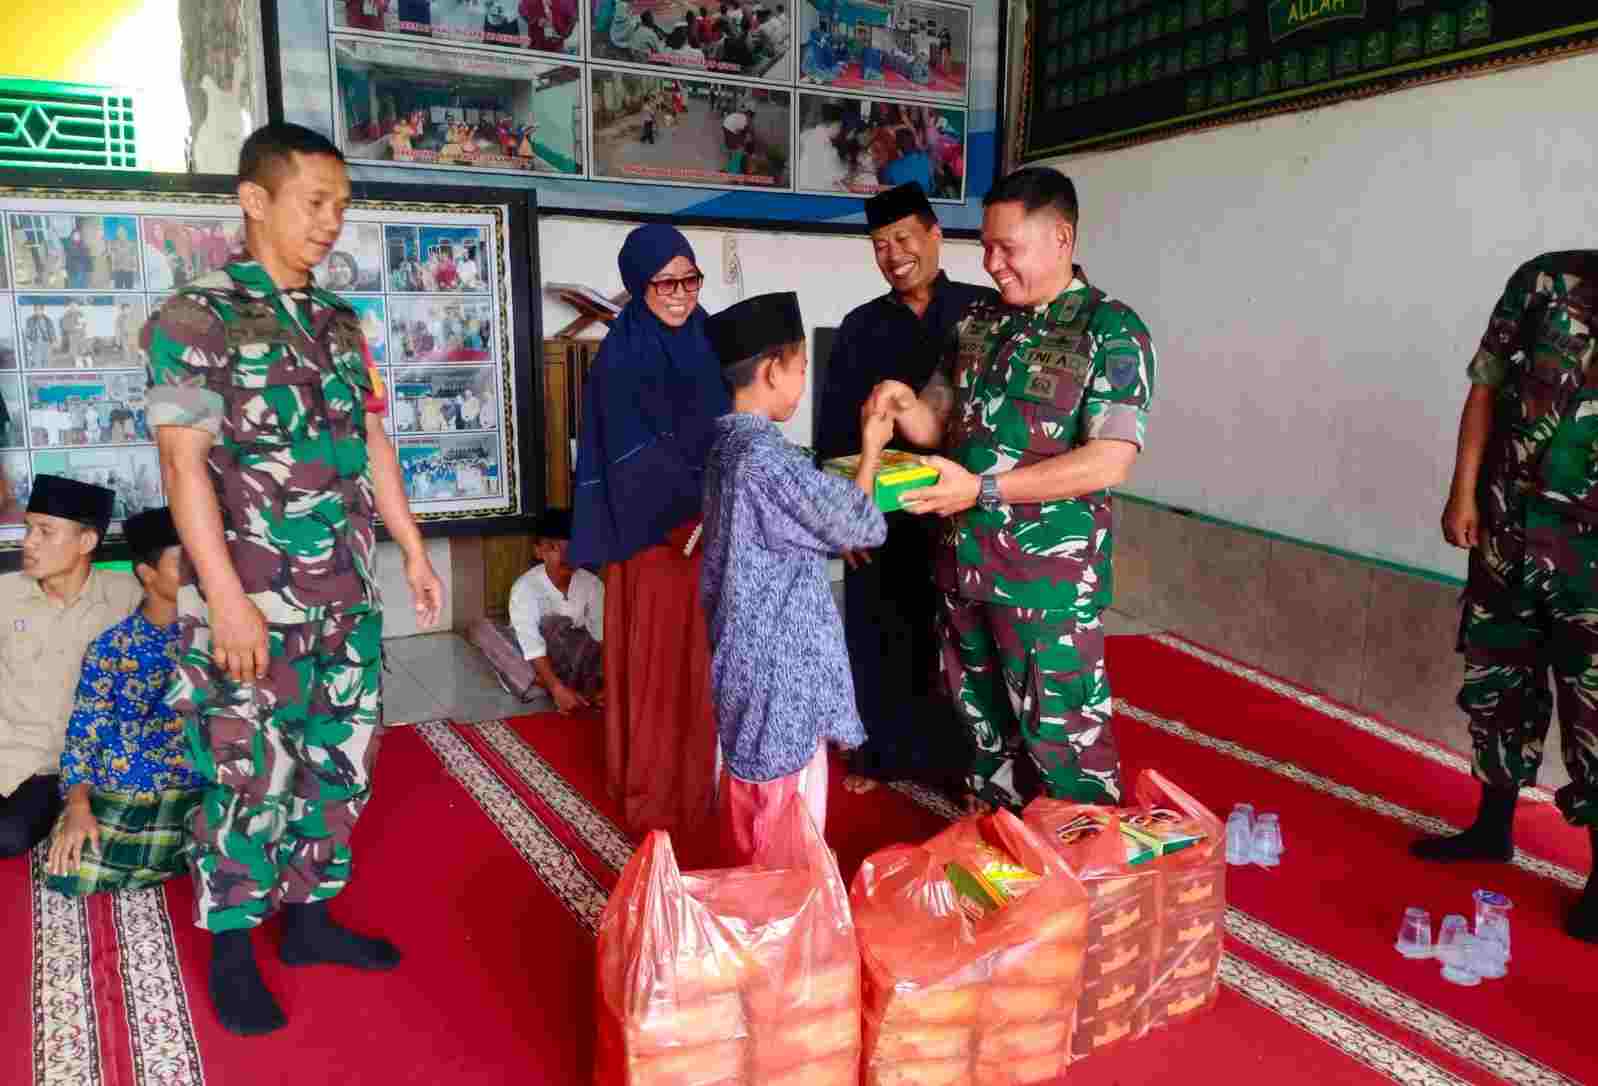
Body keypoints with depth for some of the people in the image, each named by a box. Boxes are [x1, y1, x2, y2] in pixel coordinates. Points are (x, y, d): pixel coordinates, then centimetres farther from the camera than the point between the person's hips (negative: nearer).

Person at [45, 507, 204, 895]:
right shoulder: (108, 648, 6)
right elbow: (83, 734, 5)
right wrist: (78, 807, -11)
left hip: (193, 790, -1)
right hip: (112, 792, 1)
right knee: (69, 873, -24)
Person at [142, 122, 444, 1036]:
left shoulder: (341, 324, 11)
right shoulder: (194, 320, -8)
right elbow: (184, 463, -14)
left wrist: (414, 550, 13)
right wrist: (227, 601, -18)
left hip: (348, 598, 6)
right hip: (254, 603, -6)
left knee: (339, 764, 14)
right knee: (250, 778, 4)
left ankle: (310, 915, 32)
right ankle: (231, 951, 23)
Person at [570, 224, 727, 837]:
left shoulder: (705, 344, 8)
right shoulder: (621, 359, -11)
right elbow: (633, 458, -17)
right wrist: (699, 511, -22)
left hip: (707, 528, 6)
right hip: (652, 533, -6)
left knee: (701, 657, 12)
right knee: (655, 661, 3)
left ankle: (699, 780, 27)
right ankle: (652, 792, 16)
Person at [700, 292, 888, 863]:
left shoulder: (728, 443, 6)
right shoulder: (766, 454, -23)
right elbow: (855, 523, -14)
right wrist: (872, 447, -2)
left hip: (747, 652, 10)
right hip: (780, 661, -10)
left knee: (748, 788, 23)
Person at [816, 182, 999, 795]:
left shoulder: (985, 311, -2)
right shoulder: (861, 327, 6)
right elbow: (833, 430, 6)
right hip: (881, 514, 2)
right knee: (880, 634, 11)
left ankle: (963, 757, 23)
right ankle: (882, 751, 29)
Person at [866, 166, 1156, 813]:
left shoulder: (1112, 331, -11)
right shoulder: (979, 323, 8)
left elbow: (1109, 462, -20)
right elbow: (938, 424, 14)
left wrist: (982, 488, -23)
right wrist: (904, 404, -10)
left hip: (1050, 573, -6)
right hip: (964, 560, 7)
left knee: (1061, 733, 4)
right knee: (982, 713, 20)